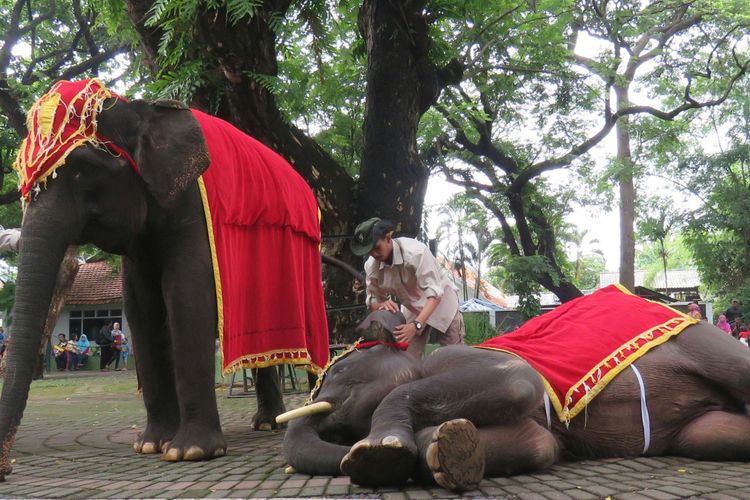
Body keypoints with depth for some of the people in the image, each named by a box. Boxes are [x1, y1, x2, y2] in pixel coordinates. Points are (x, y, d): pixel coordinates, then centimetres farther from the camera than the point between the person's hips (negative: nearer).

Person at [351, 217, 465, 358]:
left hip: (442, 302, -4)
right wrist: (382, 305, -33)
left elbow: (434, 294, -37)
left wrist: (416, 325, -51)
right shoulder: (371, 266, -18)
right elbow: (372, 301, -7)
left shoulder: (415, 252, -34)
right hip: (413, 311, 4)